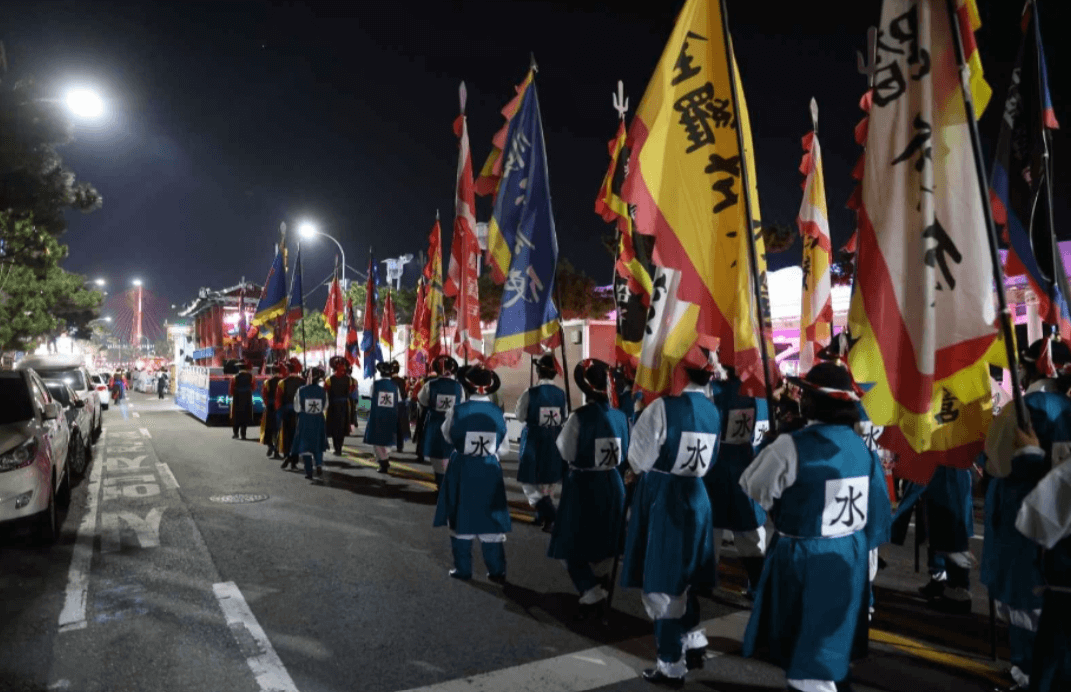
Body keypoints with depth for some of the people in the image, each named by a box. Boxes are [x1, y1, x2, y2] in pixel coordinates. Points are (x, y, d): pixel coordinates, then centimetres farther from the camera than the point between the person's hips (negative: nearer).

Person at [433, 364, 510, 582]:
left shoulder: (458, 411, -13)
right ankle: (497, 571, 16)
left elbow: (448, 436, 5)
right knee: (491, 520, 10)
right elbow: (504, 448, 1)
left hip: (462, 470, -1)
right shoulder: (497, 413, -7)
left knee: (462, 518, 12)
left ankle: (463, 569, 20)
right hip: (489, 471, 1)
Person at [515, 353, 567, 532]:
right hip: (554, 443, 4)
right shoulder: (561, 394, -5)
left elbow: (520, 416, -3)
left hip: (534, 441, -3)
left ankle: (548, 515, -12)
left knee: (529, 481, 6)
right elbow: (563, 418, 4)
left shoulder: (530, 393, -14)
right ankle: (543, 515, 29)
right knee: (549, 481, 18)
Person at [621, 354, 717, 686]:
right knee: (680, 577, 22)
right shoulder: (713, 411, 2)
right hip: (695, 499, 6)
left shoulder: (664, 407, -20)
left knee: (661, 583, 6)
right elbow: (707, 460, 11)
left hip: (662, 501, -6)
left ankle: (672, 665, 17)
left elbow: (641, 456, -12)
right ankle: (693, 643, 31)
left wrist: (639, 470, 11)